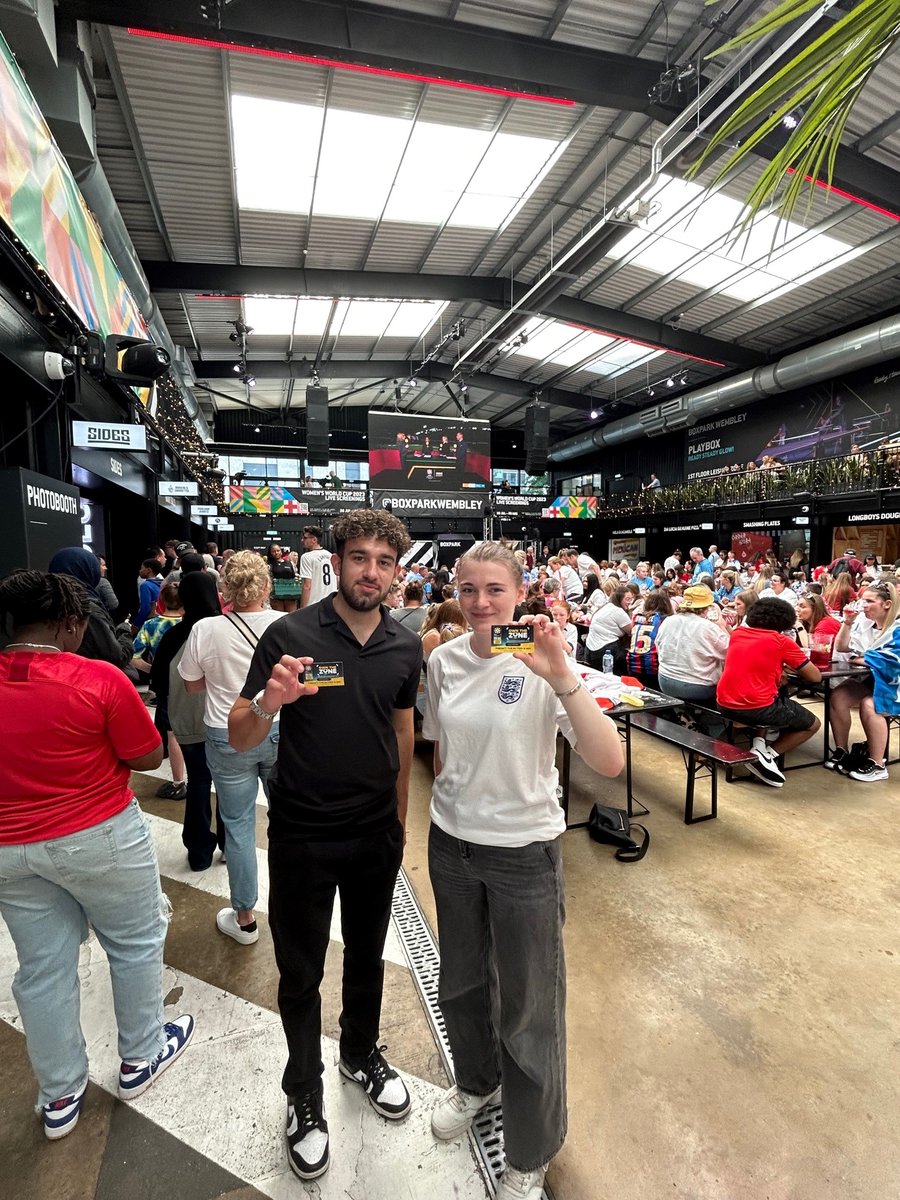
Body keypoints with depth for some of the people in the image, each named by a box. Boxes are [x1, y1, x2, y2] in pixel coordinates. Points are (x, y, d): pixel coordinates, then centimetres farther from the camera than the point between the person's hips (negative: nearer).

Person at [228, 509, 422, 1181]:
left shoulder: (406, 647, -4)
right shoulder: (290, 635, -15)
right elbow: (240, 739, -14)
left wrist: (401, 819, 11)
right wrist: (269, 702, -36)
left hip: (376, 834, 3)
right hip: (302, 836, -3)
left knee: (367, 957, 23)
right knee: (301, 973, 16)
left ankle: (362, 1056, 50)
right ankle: (305, 1095, 42)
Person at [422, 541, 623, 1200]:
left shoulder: (544, 662, -18)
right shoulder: (445, 659, -5)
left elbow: (609, 761, -29)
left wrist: (561, 676, -39)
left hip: (524, 853, -4)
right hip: (452, 846, 5)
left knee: (528, 1004, 15)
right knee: (461, 982, 26)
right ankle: (476, 1081, 58)